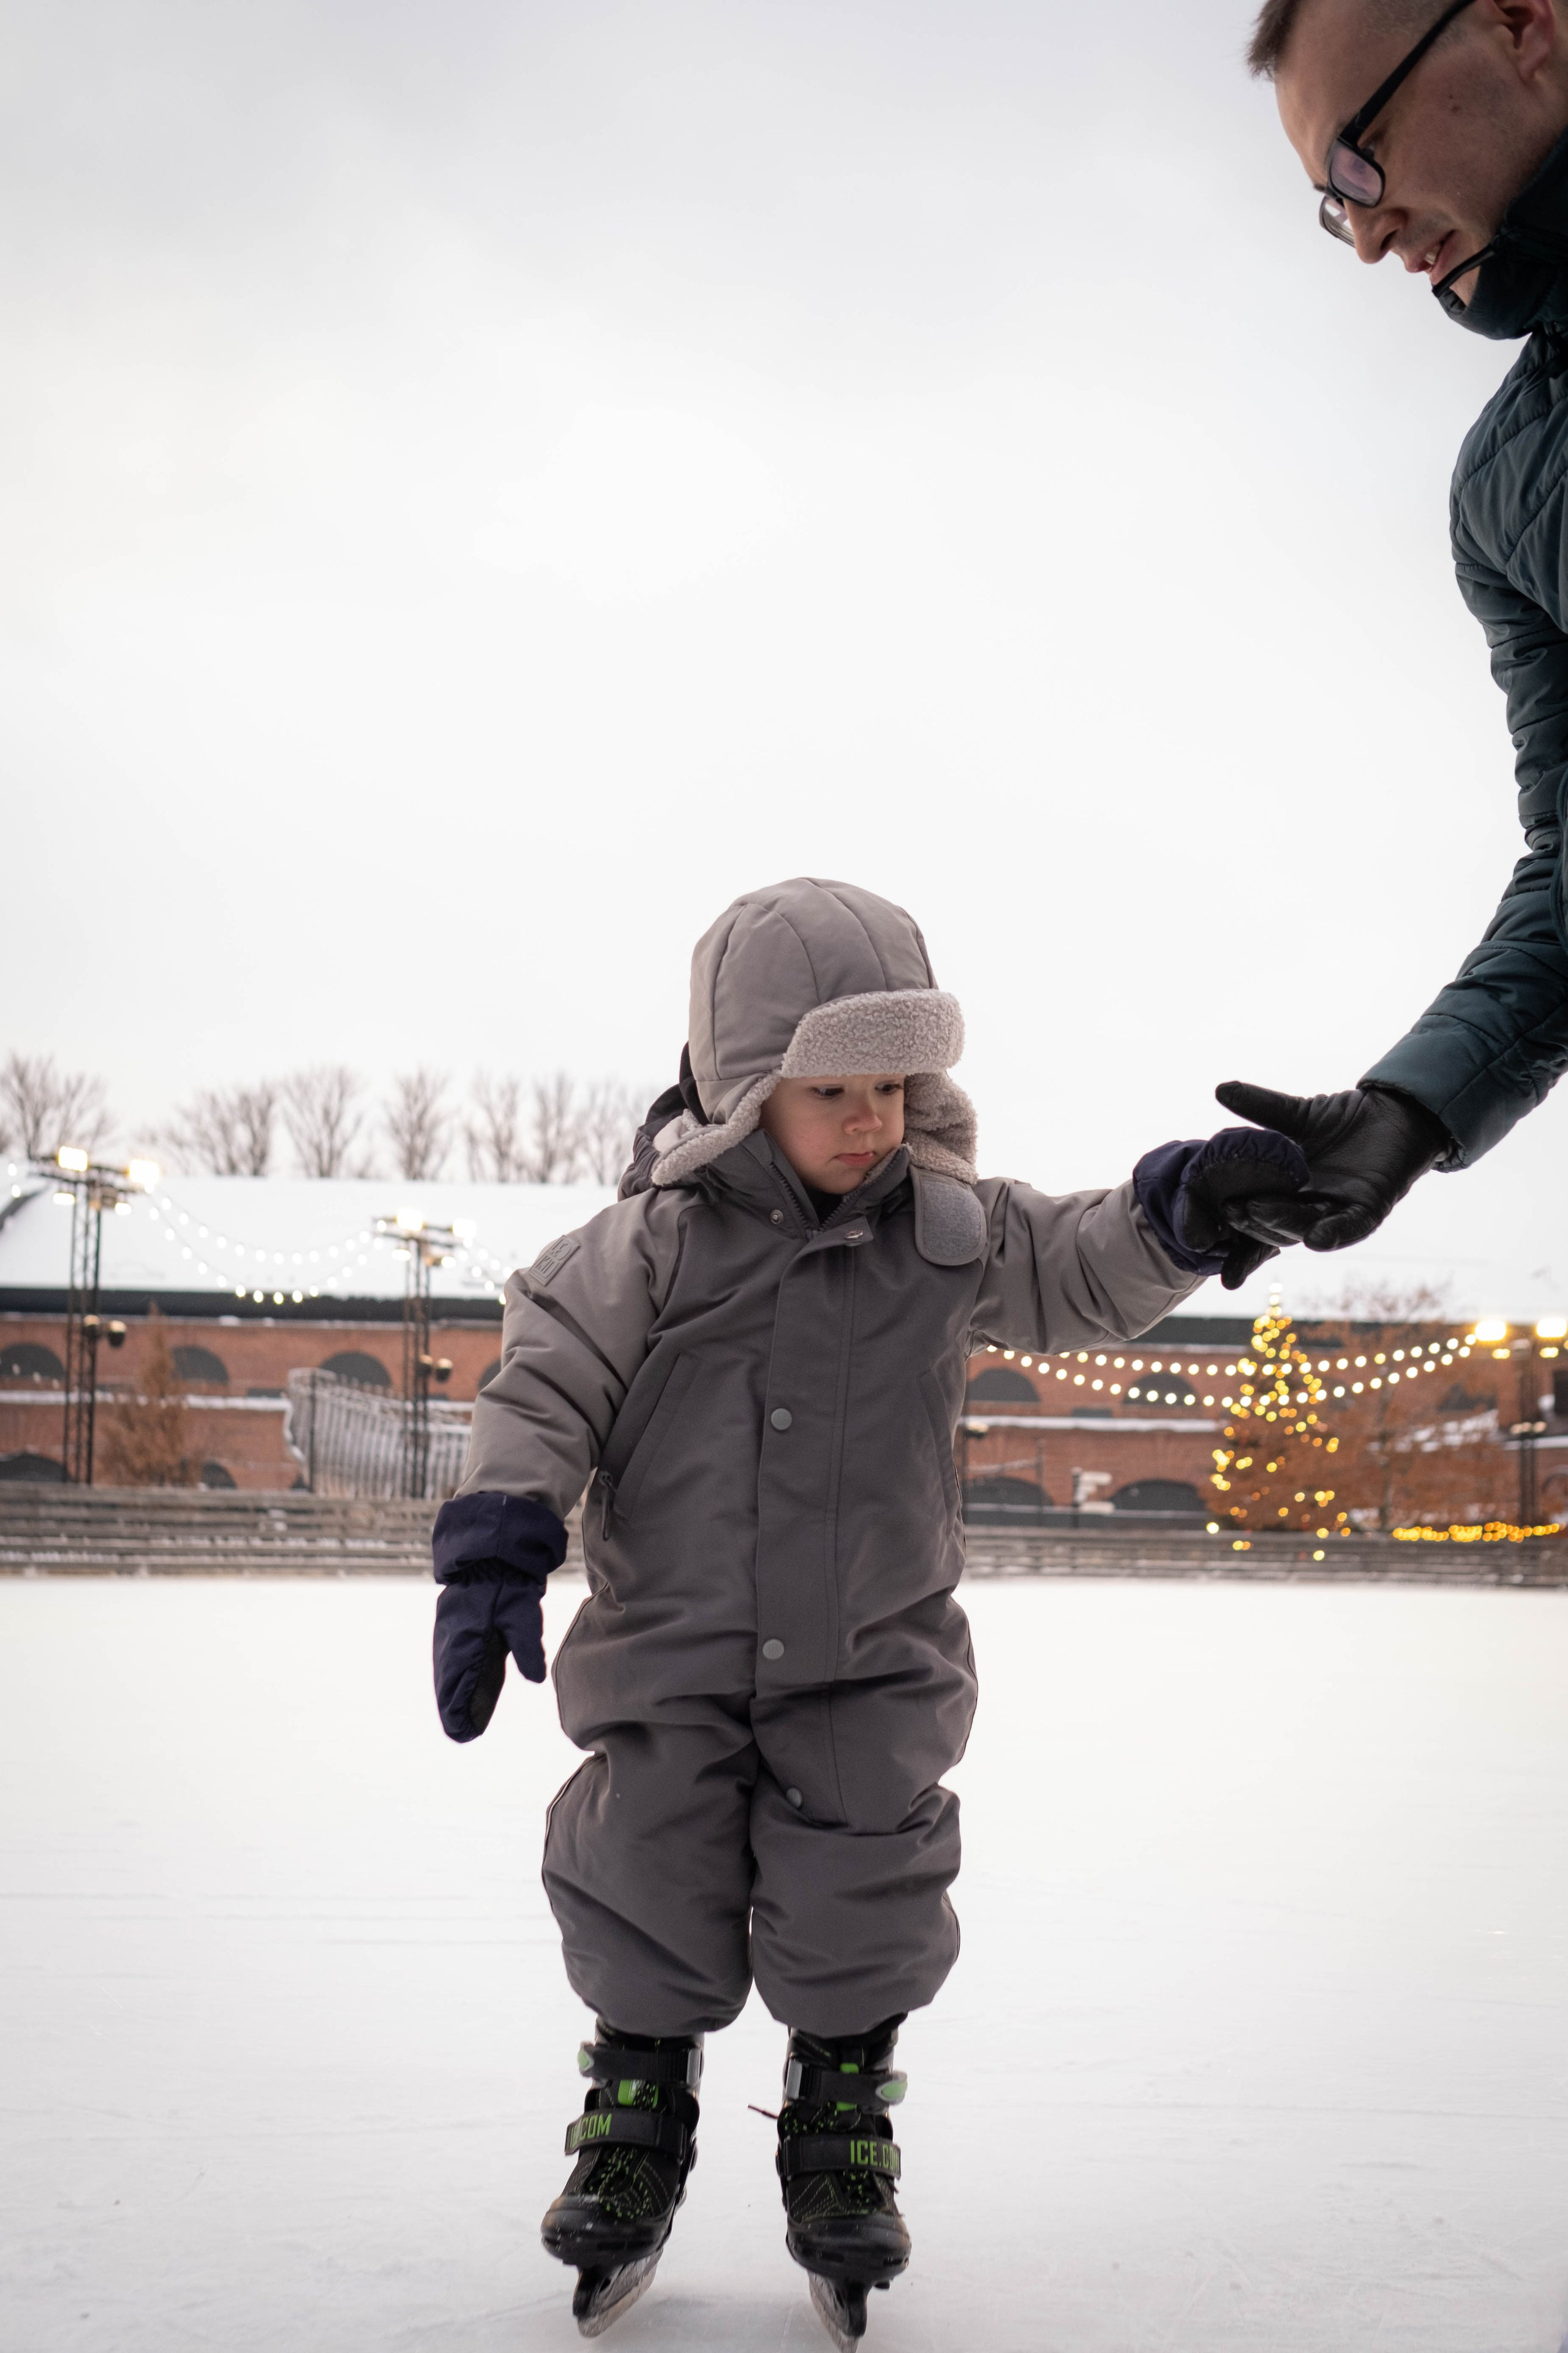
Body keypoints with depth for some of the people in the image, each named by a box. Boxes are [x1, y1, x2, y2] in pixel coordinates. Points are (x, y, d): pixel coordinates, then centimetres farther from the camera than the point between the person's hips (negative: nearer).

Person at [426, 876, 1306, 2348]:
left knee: (857, 1921, 1)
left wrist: (1176, 1208, -19)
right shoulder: (653, 1243, -13)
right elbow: (544, 1387, -10)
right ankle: (633, 2139, 27)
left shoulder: (948, 1231, -4)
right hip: (666, 1657, -1)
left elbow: (1079, 1276, 2)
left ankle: (842, 2153, 25)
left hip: (870, 1665, 1)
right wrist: (497, 1549, -19)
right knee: (647, 1900, 4)